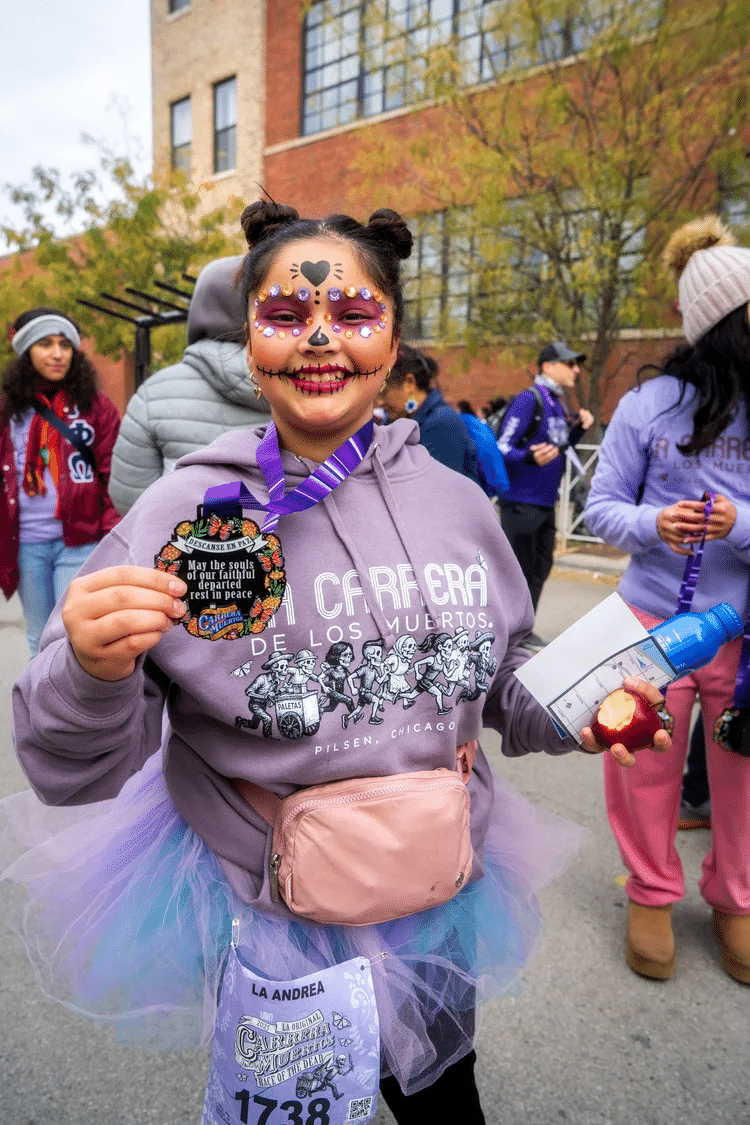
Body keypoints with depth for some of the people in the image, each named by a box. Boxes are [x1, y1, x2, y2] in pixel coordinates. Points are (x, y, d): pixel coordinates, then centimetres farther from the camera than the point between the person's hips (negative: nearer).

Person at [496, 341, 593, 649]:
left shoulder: (558, 404, 13)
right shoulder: (528, 399, -13)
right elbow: (502, 448, -18)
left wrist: (578, 429, 6)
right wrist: (529, 457, -36)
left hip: (546, 503, 9)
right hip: (521, 503, -9)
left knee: (540, 569, 14)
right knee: (518, 571, -1)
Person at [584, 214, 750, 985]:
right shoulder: (649, 406, -5)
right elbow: (601, 507, -2)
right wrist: (653, 525, -22)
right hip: (656, 623, -1)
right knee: (648, 771, 12)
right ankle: (652, 894, 37)